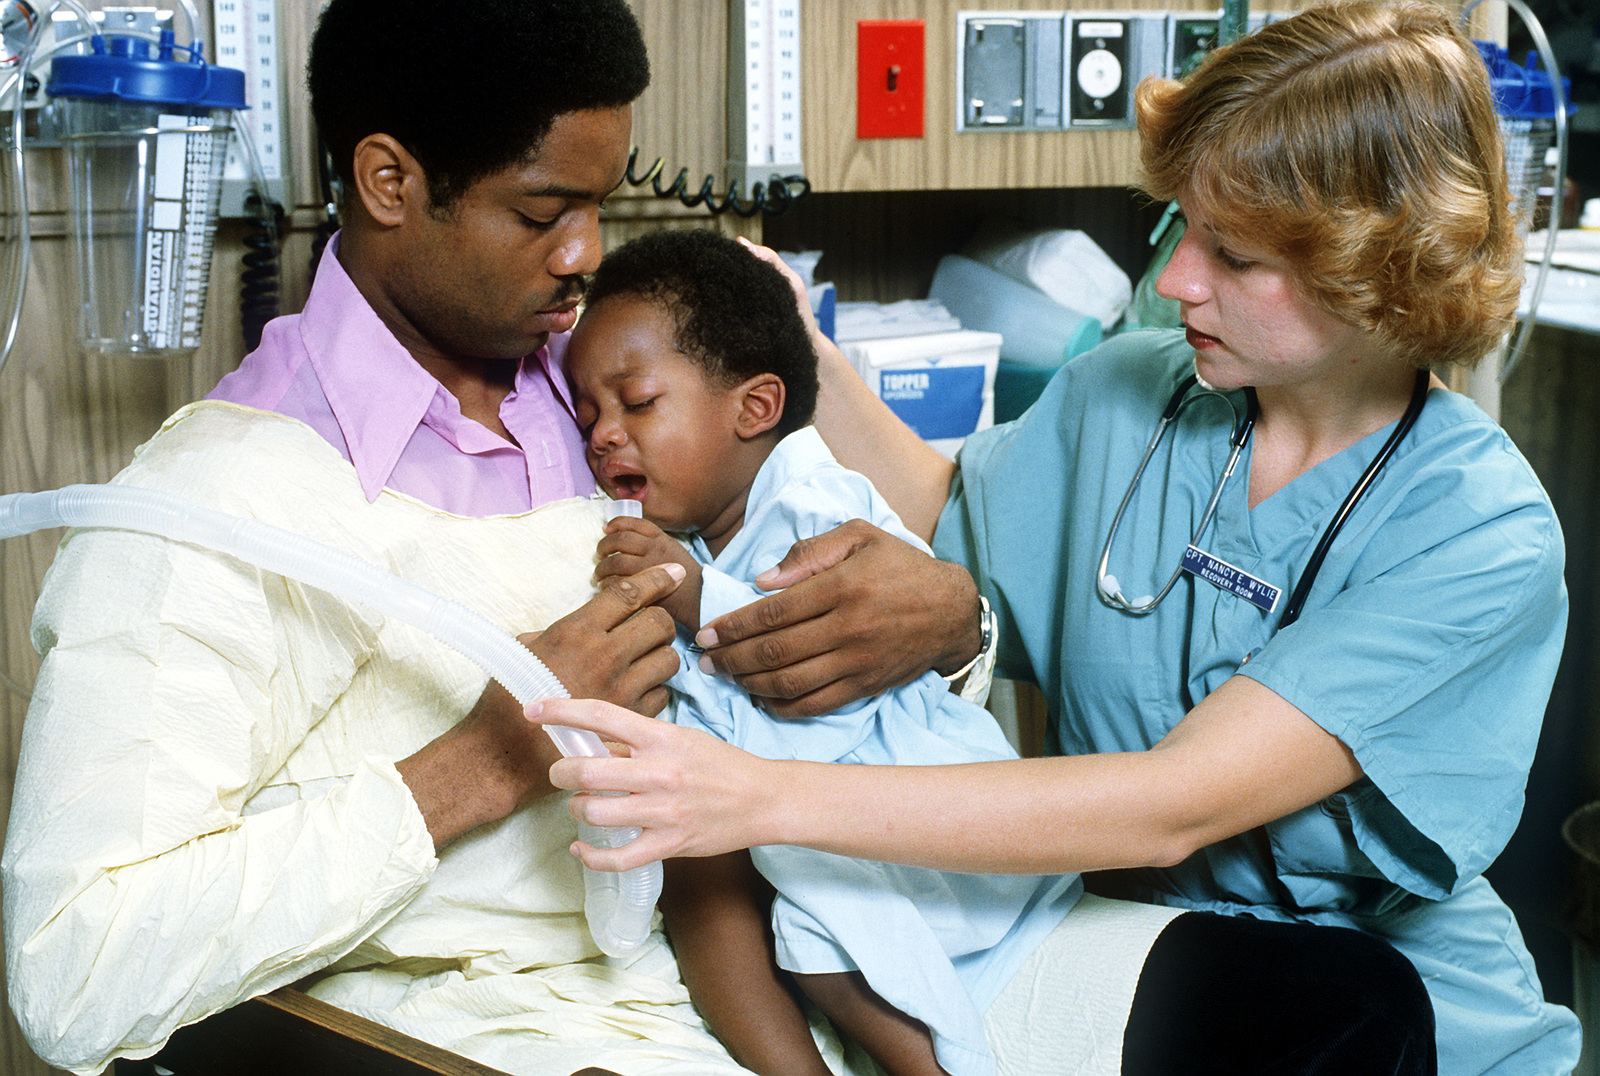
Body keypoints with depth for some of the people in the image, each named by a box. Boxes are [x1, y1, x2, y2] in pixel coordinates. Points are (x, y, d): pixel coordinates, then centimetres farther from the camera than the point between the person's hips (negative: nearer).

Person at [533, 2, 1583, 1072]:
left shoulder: (1484, 533, -19)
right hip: (1125, 955, 3)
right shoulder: (1124, 393, -2)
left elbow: (1172, 807, -28)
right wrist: (803, 352, 1)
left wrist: (765, 796, -34)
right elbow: (948, 512, 20)